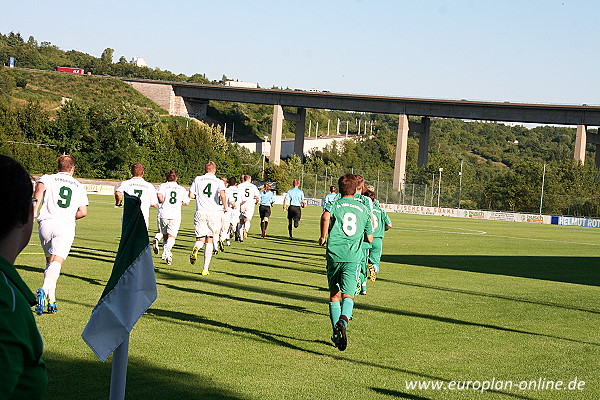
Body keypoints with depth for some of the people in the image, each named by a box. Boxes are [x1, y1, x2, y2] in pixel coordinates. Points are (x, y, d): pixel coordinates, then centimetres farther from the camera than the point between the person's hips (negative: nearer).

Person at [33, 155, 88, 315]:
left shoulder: (47, 178, 14)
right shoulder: (79, 186, 18)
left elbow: (40, 187, -11)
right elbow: (83, 212, 11)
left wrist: (35, 206, -16)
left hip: (46, 223, 1)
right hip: (66, 226, -1)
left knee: (50, 261, 16)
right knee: (56, 263, -12)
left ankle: (51, 301, 10)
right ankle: (45, 289, -39)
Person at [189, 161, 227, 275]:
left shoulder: (198, 180, 7)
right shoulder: (218, 182, 2)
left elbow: (191, 195, 4)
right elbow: (222, 195, -16)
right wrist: (225, 207, -1)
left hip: (200, 213, 0)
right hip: (214, 213, 0)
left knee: (200, 239, 6)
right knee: (209, 241, 10)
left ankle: (196, 248, -32)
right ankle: (205, 268, 8)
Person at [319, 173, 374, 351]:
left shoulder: (334, 205, 7)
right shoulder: (363, 209, 14)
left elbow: (326, 217, -19)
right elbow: (370, 238, 16)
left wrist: (323, 236, -5)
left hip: (334, 255, 0)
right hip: (354, 258, 0)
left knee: (334, 294, 14)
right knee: (348, 295, -9)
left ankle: (336, 332, 14)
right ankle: (343, 320, -38)